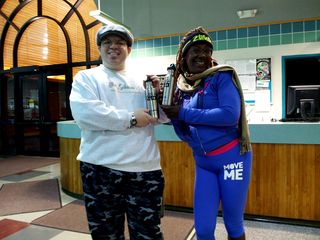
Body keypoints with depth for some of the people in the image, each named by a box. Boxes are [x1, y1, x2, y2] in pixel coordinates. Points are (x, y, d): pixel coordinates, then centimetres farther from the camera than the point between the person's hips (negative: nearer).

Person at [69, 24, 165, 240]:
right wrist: (131, 118, -13)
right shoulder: (86, 77, 3)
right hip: (102, 168, -2)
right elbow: (84, 114, -16)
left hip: (145, 169, 3)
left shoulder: (142, 81, 14)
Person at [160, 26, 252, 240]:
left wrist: (184, 113, -18)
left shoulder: (221, 76, -7)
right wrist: (172, 114, -10)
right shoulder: (181, 87, 7)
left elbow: (230, 115, -22)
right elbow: (185, 135, 8)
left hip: (232, 157, -4)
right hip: (203, 163, 4)